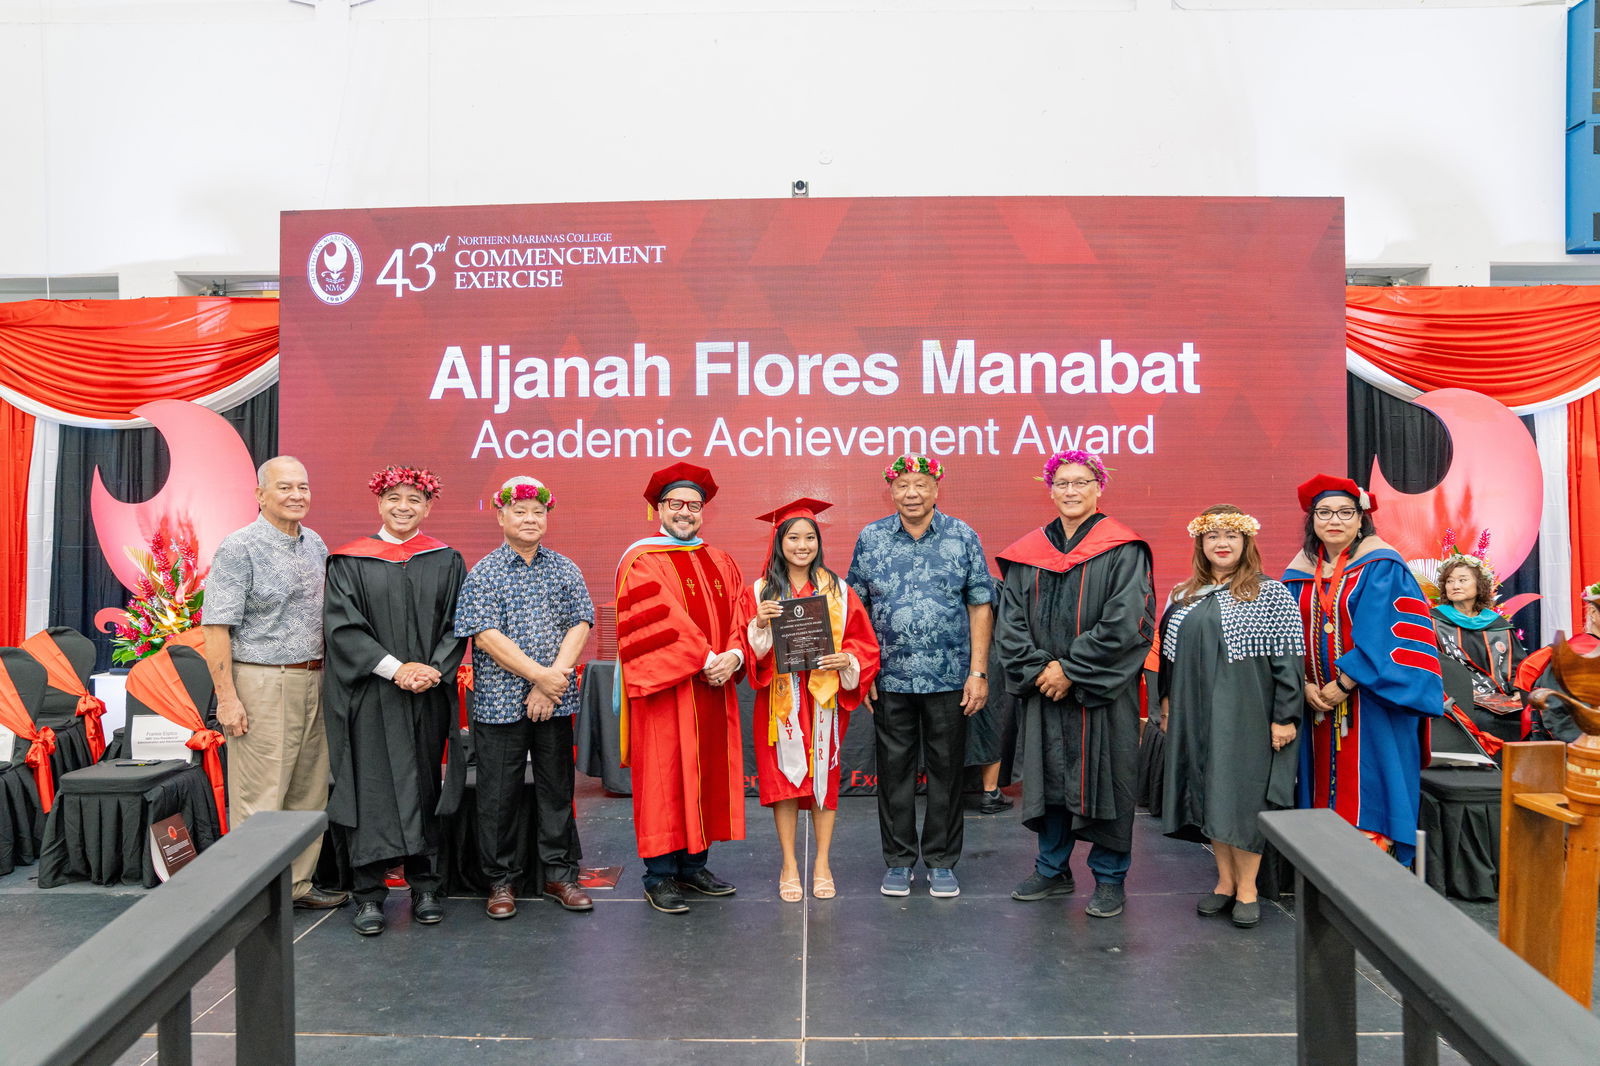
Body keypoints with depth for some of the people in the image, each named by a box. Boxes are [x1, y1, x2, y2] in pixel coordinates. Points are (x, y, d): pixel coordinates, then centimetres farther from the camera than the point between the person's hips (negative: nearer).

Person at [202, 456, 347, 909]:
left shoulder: (315, 545, 12)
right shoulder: (239, 548, -8)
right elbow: (217, 627, -12)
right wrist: (227, 697, -17)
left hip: (313, 682, 7)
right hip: (262, 684, -7)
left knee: (308, 791, 12)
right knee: (259, 796, -3)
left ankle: (298, 883, 23)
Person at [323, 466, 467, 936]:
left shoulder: (446, 561, 7)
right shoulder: (349, 561, 3)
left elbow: (457, 625, 4)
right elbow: (342, 625, -6)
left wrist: (433, 670, -12)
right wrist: (395, 668, -15)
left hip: (428, 697, 2)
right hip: (369, 697, -1)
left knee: (423, 787, 7)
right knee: (371, 788, -1)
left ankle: (425, 887, 17)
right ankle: (369, 895, 8)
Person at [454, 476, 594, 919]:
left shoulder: (565, 570, 8)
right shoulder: (483, 573, -1)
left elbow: (580, 625, 0)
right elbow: (486, 635, -11)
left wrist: (554, 678, -12)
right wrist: (540, 674, -16)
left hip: (555, 700, 3)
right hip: (500, 702, -2)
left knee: (557, 787, 9)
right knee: (499, 794, 5)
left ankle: (560, 874, 22)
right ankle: (502, 880, 19)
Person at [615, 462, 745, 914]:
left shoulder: (722, 563, 15)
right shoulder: (642, 562, -5)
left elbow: (739, 619, 8)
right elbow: (660, 622, -16)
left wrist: (734, 656, -11)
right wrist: (705, 660, -20)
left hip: (715, 690, 6)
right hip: (665, 691, -6)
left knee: (708, 775, 10)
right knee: (665, 778, -1)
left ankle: (694, 866, 23)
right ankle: (660, 877, 9)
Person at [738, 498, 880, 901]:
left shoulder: (838, 591, 4)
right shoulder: (759, 592, 3)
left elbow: (864, 642, 4)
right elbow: (747, 648, 1)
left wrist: (847, 660, -15)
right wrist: (760, 624, -18)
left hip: (824, 698, 1)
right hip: (780, 700, 0)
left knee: (823, 775, 5)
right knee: (784, 777, 2)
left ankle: (822, 864, 17)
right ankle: (789, 866, 14)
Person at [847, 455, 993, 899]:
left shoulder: (963, 537, 1)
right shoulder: (871, 539, 4)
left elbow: (980, 606, 1)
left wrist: (978, 672, -5)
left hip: (949, 678, 0)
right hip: (890, 678, 1)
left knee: (946, 769, 7)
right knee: (894, 769, 7)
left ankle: (941, 862, 21)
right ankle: (898, 861, 21)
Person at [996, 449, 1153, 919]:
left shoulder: (1123, 551, -5)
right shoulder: (1028, 553, 8)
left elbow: (1125, 622, -13)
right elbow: (1011, 619, 5)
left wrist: (1071, 669, -15)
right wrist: (1038, 668, -9)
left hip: (1102, 692, -4)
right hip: (1043, 689, 4)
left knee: (1103, 778, 3)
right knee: (1048, 776, 10)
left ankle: (1110, 878, 18)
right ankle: (1053, 870, 25)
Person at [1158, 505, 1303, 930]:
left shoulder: (1271, 594, -5)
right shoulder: (1184, 597, 9)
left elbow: (1288, 659, -9)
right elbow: (1168, 654, 15)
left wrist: (1285, 717, -13)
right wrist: (1166, 701, 11)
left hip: (1247, 716, -5)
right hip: (1197, 716, 5)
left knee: (1244, 795, 0)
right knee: (1208, 794, 9)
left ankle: (1247, 887, 14)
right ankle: (1225, 880, 22)